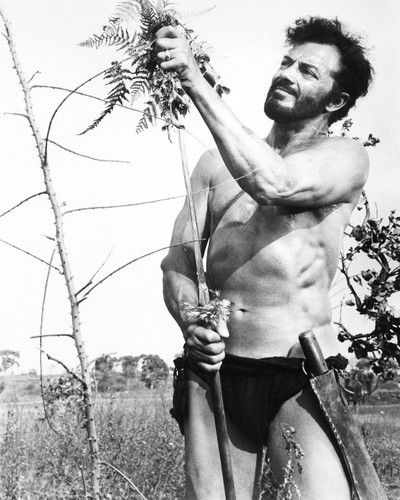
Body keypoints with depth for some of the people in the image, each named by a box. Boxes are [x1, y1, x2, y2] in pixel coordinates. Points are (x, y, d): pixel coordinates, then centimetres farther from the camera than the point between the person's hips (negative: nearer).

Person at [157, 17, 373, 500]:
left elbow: (275, 184, -17)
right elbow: (177, 262, 11)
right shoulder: (215, 163, 16)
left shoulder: (344, 157, 5)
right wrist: (190, 321, -12)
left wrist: (196, 81, -16)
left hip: (299, 374, -3)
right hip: (214, 368, 3)